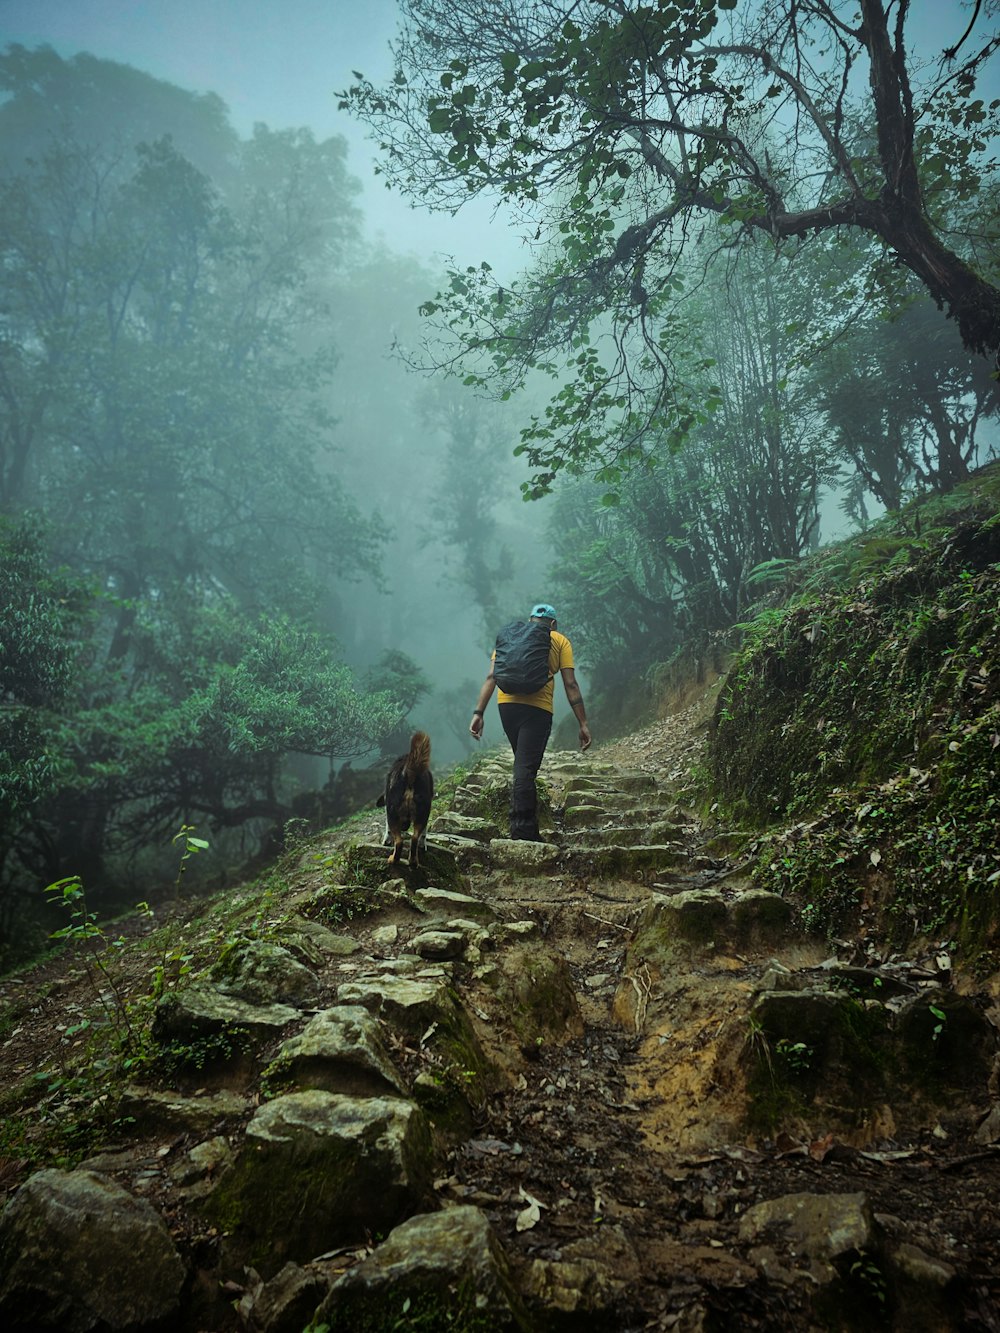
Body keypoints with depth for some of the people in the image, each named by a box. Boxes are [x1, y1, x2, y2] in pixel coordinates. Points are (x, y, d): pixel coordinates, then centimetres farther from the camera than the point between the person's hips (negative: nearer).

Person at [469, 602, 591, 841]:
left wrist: (478, 713, 5)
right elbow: (570, 685, 4)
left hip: (506, 704, 4)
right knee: (525, 769, -4)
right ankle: (521, 830, -6)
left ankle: (530, 828, 24)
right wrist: (583, 724, 5)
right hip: (538, 708, -3)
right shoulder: (560, 641, 12)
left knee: (524, 765, 18)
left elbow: (491, 677, 8)